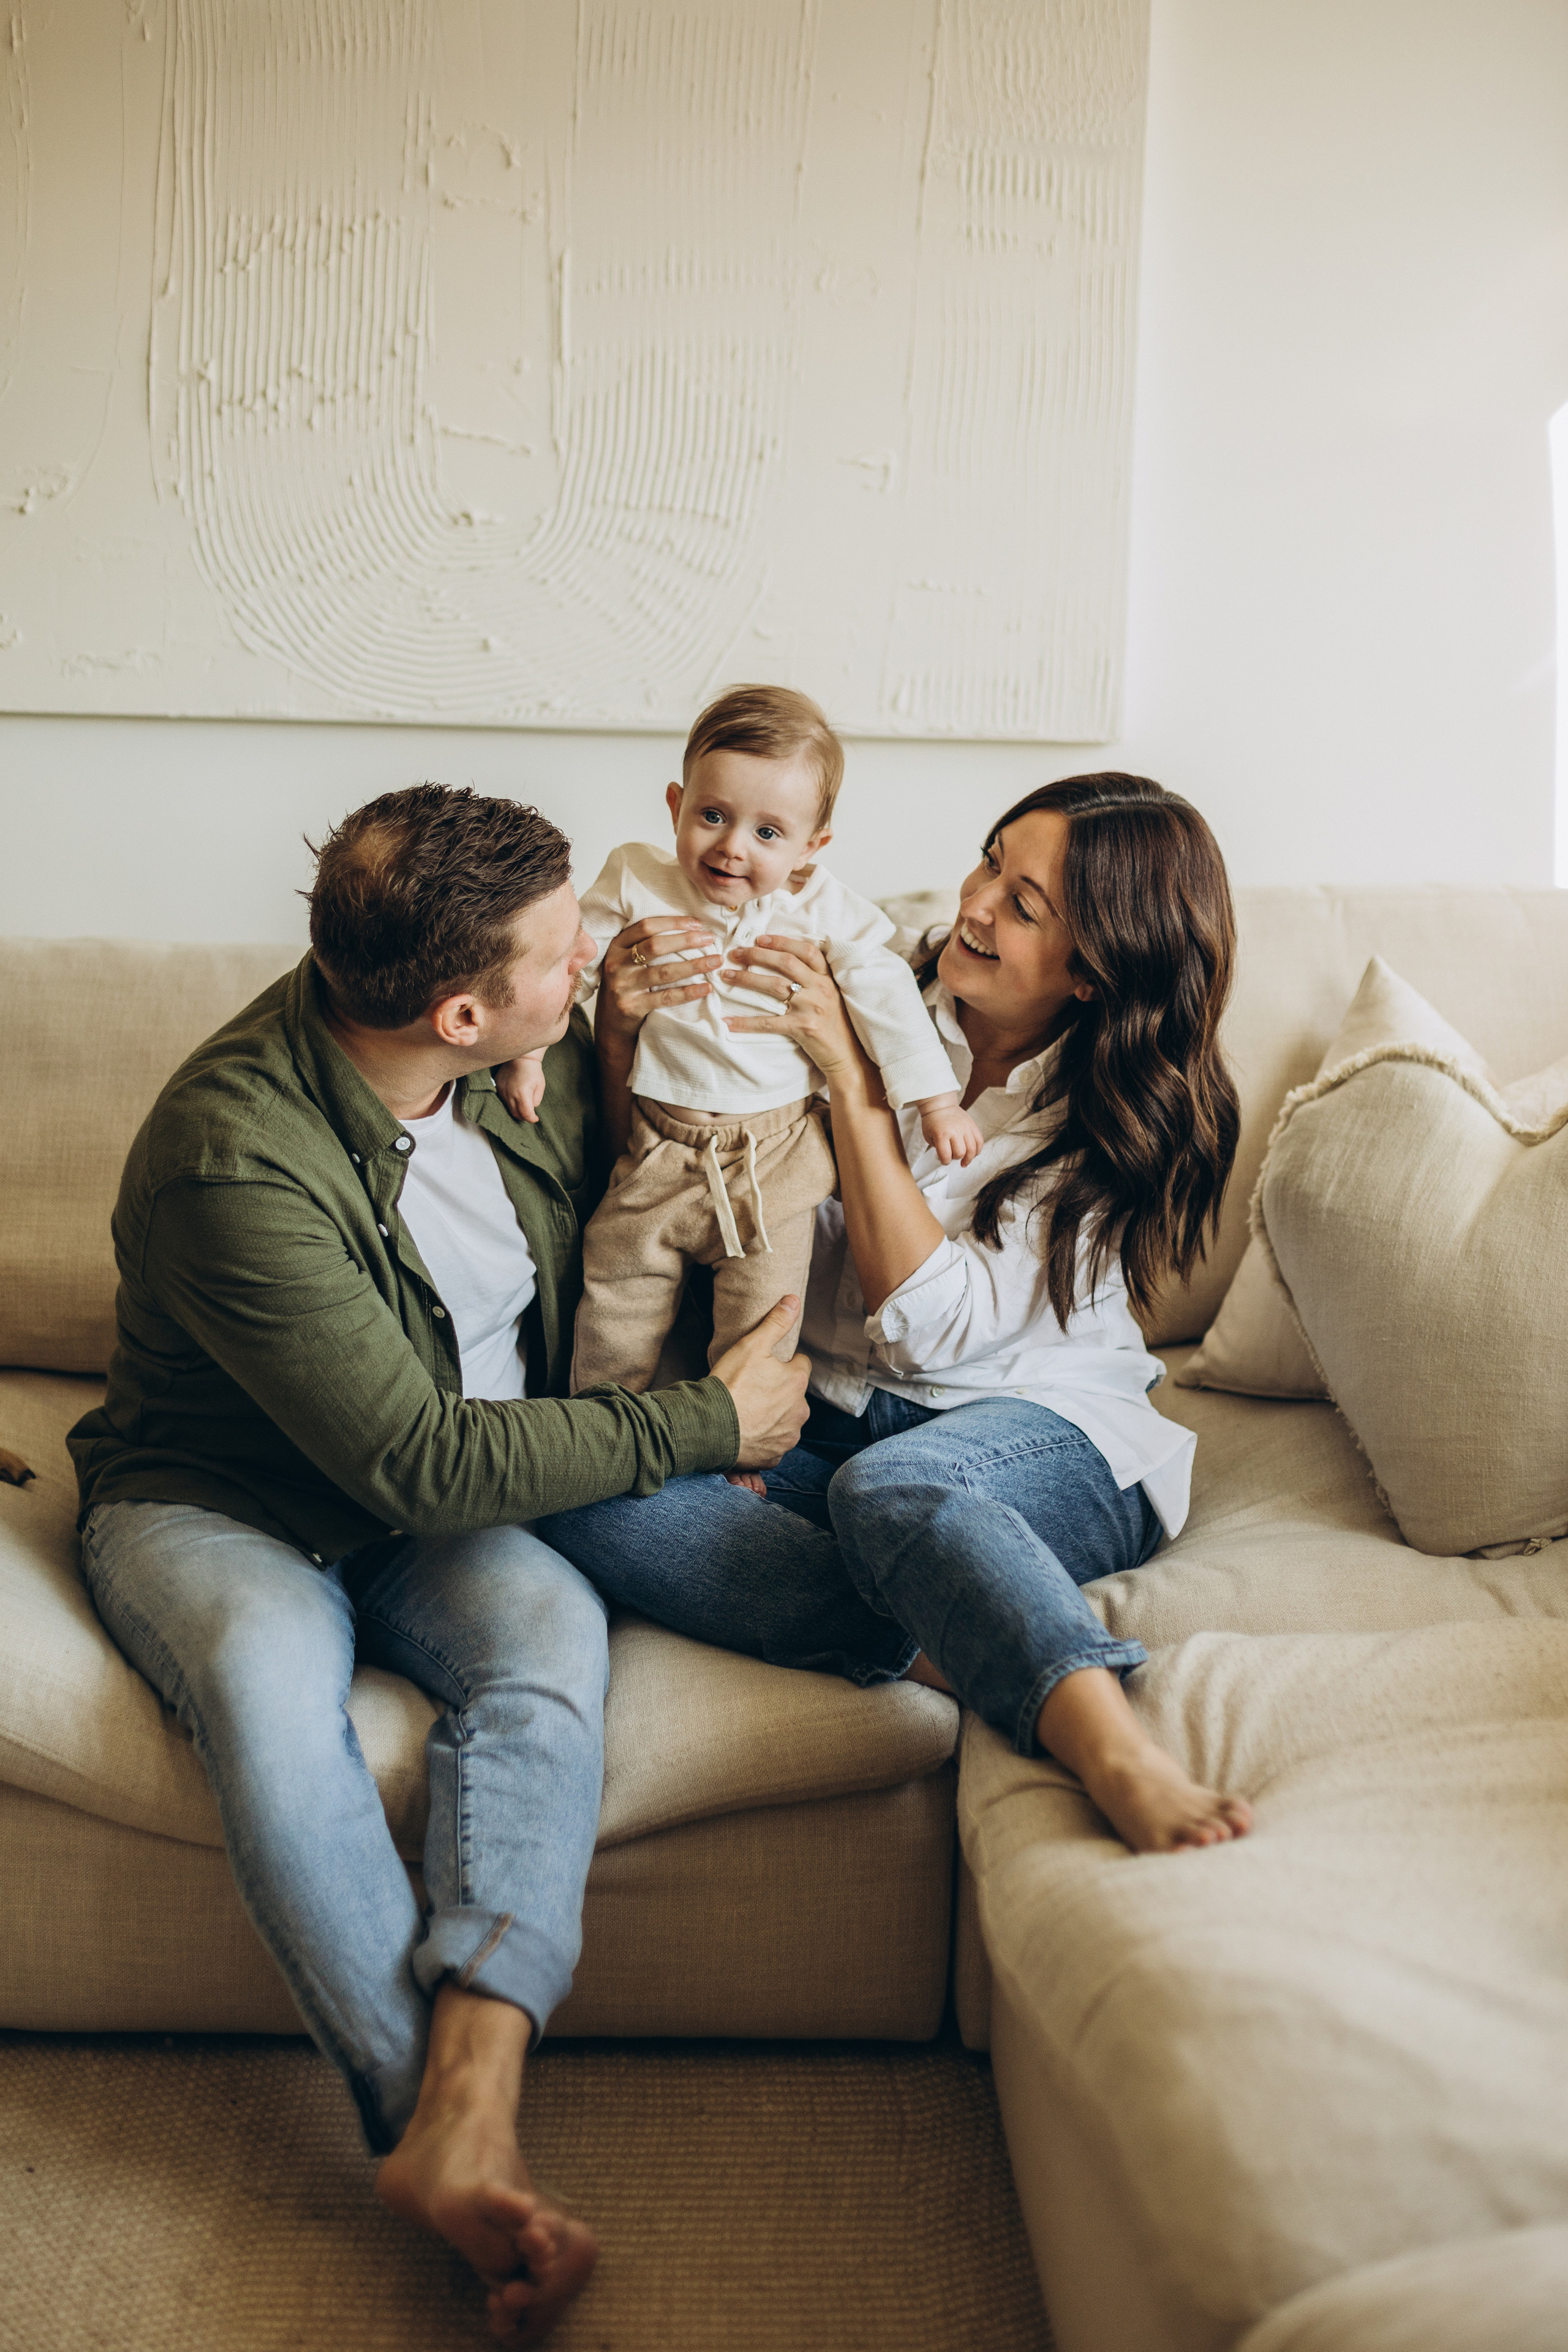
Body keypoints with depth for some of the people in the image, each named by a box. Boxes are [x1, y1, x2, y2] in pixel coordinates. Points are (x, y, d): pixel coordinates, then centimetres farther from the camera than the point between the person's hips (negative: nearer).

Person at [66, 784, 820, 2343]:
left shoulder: (544, 1053, -9)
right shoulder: (233, 1162, -28)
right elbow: (424, 1464, -26)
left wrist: (713, 1379, -4)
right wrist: (702, 1428, -19)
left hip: (436, 1513, 4)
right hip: (215, 1504, -4)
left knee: (552, 1622, -28)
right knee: (272, 1675, -36)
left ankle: (463, 2120, -32)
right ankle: (445, 2133, -25)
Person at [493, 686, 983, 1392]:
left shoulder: (822, 910, -4)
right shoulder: (635, 881, -3)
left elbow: (885, 994, -2)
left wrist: (936, 1100, -3)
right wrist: (525, 1048, -3)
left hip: (775, 1161, 0)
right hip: (657, 1151, 1)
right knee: (613, 1320, 9)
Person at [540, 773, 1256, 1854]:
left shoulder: (1125, 1122, -5)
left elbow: (931, 1324, -17)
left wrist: (853, 1075, -18)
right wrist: (625, 1042, -11)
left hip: (1052, 1442, -4)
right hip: (827, 1425, 4)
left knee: (890, 1483, -39)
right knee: (591, 1499, -25)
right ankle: (944, 1647, -33)